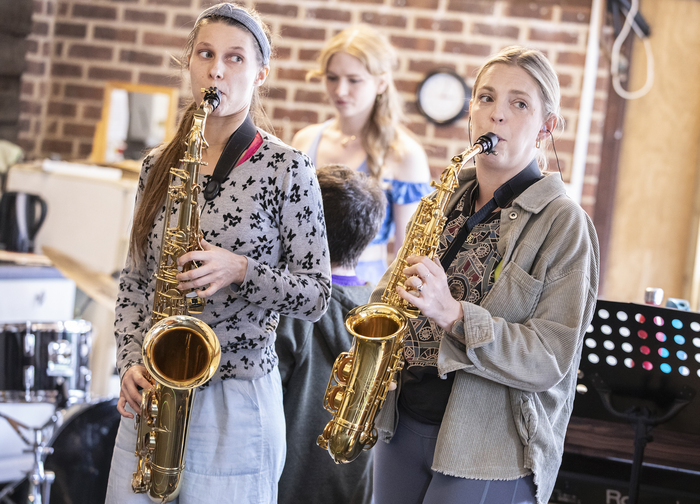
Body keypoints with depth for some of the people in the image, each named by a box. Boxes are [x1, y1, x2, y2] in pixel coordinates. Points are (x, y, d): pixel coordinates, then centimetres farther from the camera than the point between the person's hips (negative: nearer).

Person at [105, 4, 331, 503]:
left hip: (236, 405, -4)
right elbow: (135, 283, 12)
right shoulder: (160, 166, 8)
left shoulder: (286, 167, -6)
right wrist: (131, 364, -3)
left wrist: (241, 269, -21)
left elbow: (317, 294, -5)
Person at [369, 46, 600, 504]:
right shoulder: (446, 202, 9)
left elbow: (552, 359, -15)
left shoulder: (563, 223, -9)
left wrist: (455, 314, -26)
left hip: (490, 452, -5)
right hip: (402, 426, 6)